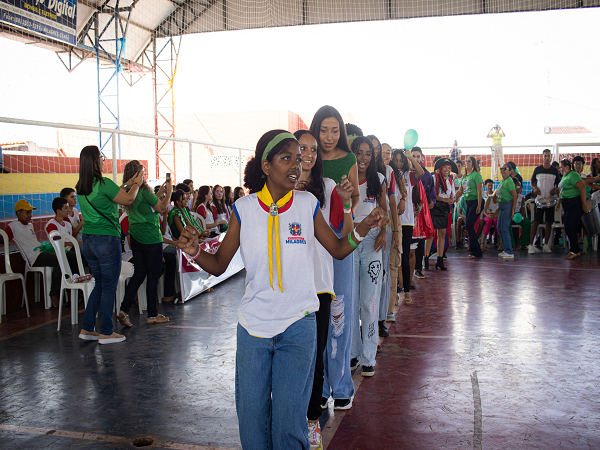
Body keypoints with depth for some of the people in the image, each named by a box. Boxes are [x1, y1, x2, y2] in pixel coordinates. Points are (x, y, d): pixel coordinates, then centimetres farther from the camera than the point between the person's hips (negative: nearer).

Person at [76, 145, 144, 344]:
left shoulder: (81, 187, 8)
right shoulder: (103, 183, -15)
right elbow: (128, 199, -7)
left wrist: (128, 184, 23)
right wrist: (137, 183, 10)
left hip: (88, 239, 8)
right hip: (106, 239, -8)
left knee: (100, 284, 18)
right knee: (109, 286, 3)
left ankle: (87, 329, 20)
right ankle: (106, 333, 9)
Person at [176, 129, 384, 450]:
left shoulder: (308, 205, -1)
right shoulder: (244, 209, -2)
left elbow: (338, 249, 9)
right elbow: (219, 265, 4)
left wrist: (362, 229, -8)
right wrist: (194, 251, -16)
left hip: (298, 326, -1)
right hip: (253, 327, 1)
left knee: (288, 421, 1)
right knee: (251, 419, 10)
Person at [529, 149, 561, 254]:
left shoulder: (554, 170, 7)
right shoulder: (537, 169, 3)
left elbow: (558, 184, 14)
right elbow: (532, 183, 10)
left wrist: (555, 190, -7)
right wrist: (535, 189, -11)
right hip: (539, 199, -2)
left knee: (549, 222, 5)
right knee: (536, 221, -8)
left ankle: (546, 245, 13)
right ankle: (530, 245, -8)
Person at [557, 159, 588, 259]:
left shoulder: (573, 175, -13)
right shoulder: (564, 176, 17)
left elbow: (582, 187, -22)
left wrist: (584, 203, -24)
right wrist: (558, 203, 23)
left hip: (575, 205, -10)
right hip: (567, 205, 10)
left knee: (570, 228, -10)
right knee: (568, 228, 9)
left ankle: (574, 252, -2)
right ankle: (575, 250, 16)